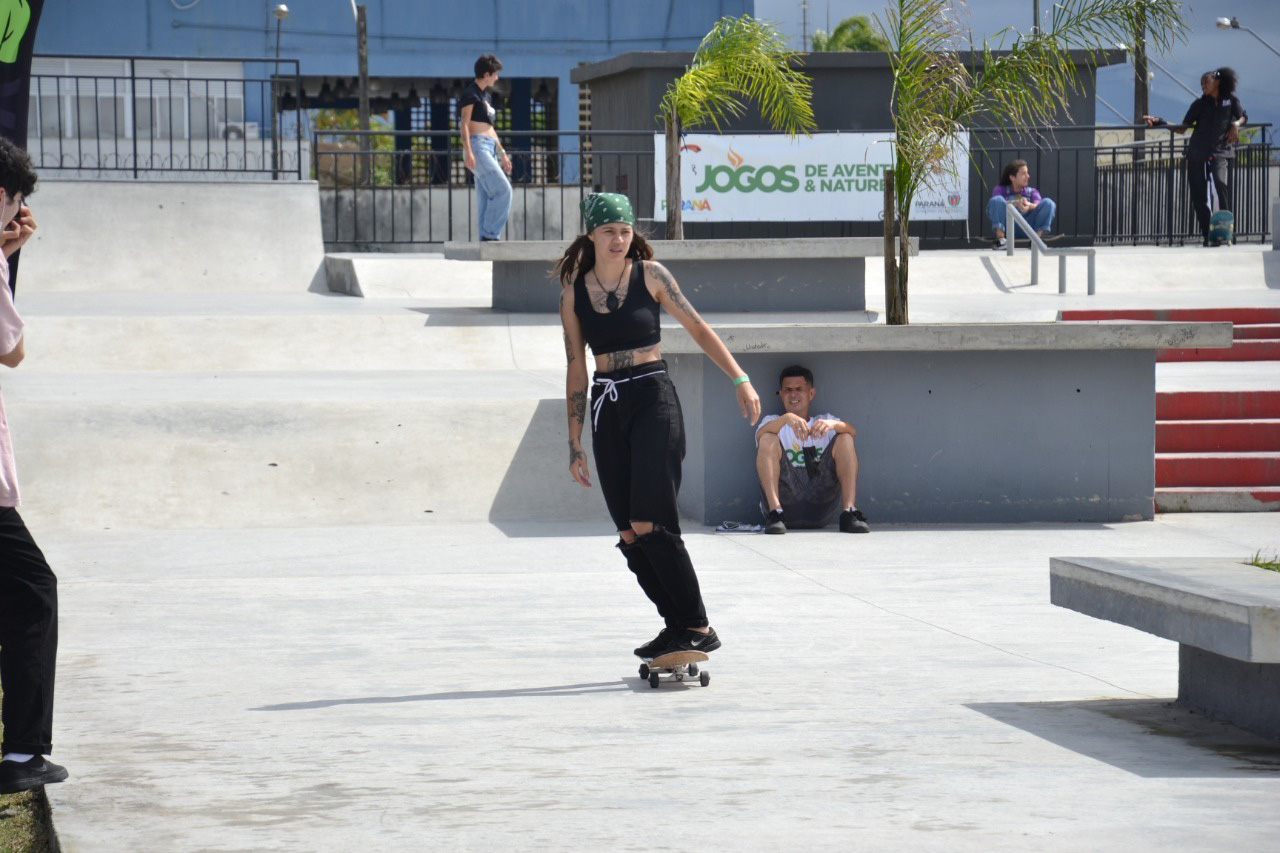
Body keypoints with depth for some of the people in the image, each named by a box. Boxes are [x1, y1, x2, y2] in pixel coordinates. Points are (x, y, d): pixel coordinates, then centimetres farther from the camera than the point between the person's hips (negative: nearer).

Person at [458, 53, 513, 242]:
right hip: (478, 146, -9)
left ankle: (486, 237, 4)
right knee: (503, 190, -16)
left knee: (486, 198, 5)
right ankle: (490, 234, -14)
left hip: (490, 148, 9)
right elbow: (464, 124, -13)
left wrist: (502, 153, 27)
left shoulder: (485, 96, 21)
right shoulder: (470, 94, -6)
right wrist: (468, 152, -22)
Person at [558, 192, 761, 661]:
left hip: (653, 399, -4)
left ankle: (698, 627, -10)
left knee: (649, 524, -16)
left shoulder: (649, 274, 0)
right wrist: (575, 443, 10)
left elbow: (698, 328, 3)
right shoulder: (574, 292, 8)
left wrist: (740, 379, -6)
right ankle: (677, 625, 13)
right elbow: (576, 370, 11)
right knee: (629, 535, 1)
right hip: (606, 408, 4)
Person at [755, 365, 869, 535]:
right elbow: (761, 433, -7)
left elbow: (853, 432, 0)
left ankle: (849, 512, -26)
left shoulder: (824, 420, 24)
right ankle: (775, 513, -32)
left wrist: (833, 424, -23)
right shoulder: (773, 422, 21)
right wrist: (787, 418, -26)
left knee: (844, 439, -9)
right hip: (785, 500, -1)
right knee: (768, 439, -16)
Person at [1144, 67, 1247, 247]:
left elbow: (1243, 116, 23)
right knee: (1198, 194, -2)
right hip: (1197, 153, 2)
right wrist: (1160, 122, 0)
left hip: (1220, 151, -2)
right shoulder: (1200, 104, 9)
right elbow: (1182, 128, 10)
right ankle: (1206, 233, 6)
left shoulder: (1230, 100, 7)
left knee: (1220, 184, -25)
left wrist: (1236, 124, 0)